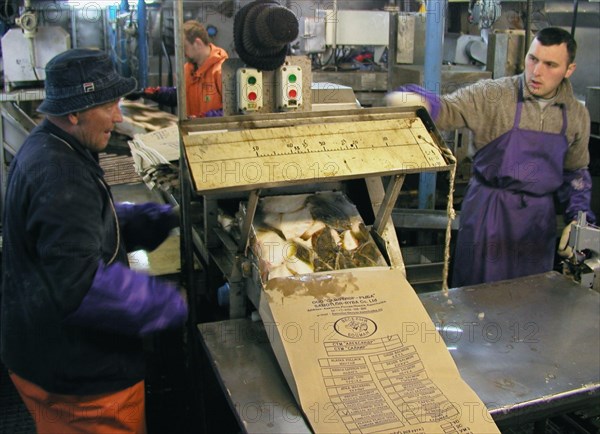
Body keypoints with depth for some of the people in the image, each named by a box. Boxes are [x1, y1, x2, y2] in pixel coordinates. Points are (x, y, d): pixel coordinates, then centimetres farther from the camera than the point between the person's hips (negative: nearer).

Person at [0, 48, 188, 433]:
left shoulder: (46, 150, 5)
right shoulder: (61, 177, -30)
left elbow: (90, 224, 15)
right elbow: (82, 284, -35)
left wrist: (160, 218, 1)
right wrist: (173, 305, -25)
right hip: (80, 374, -10)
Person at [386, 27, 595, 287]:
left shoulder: (577, 115, 5)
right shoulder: (493, 95, -9)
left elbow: (575, 170, 16)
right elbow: (449, 109, -19)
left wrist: (578, 217, 7)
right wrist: (416, 100, -41)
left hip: (539, 216, 4)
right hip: (489, 210, -4)